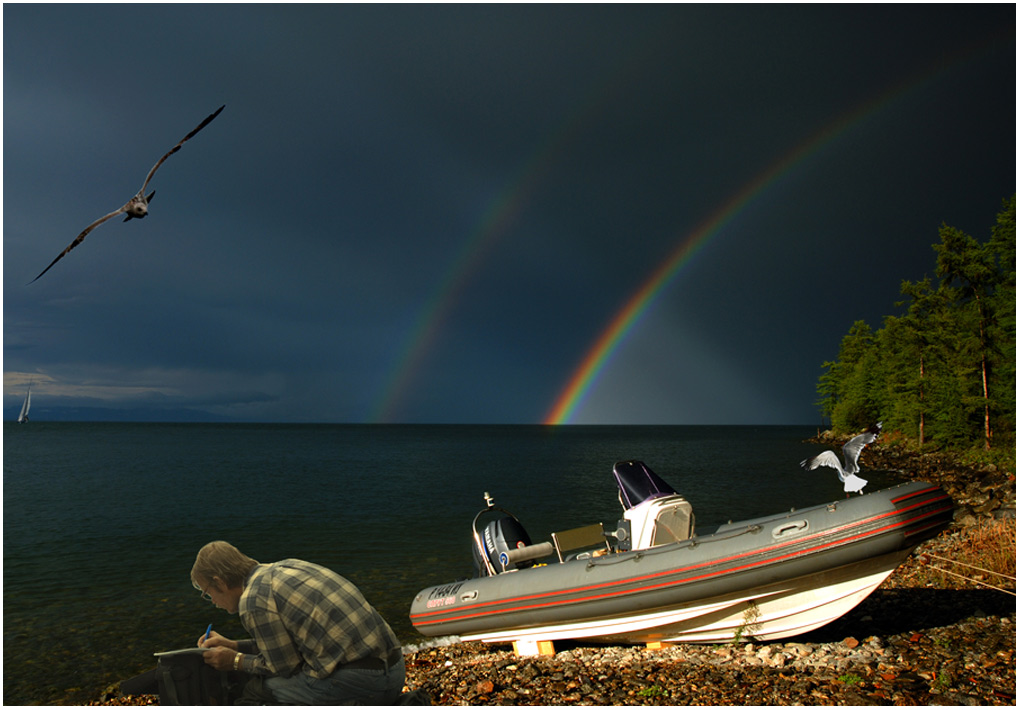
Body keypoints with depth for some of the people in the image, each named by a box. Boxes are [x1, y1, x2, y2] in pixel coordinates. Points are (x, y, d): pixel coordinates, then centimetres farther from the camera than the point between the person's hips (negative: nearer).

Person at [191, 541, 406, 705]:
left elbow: (285, 667, 0)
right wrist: (233, 645, 32)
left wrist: (235, 661, 14)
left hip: (355, 678, -9)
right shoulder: (286, 567, 19)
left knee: (255, 687, 4)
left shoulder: (253, 601, -7)